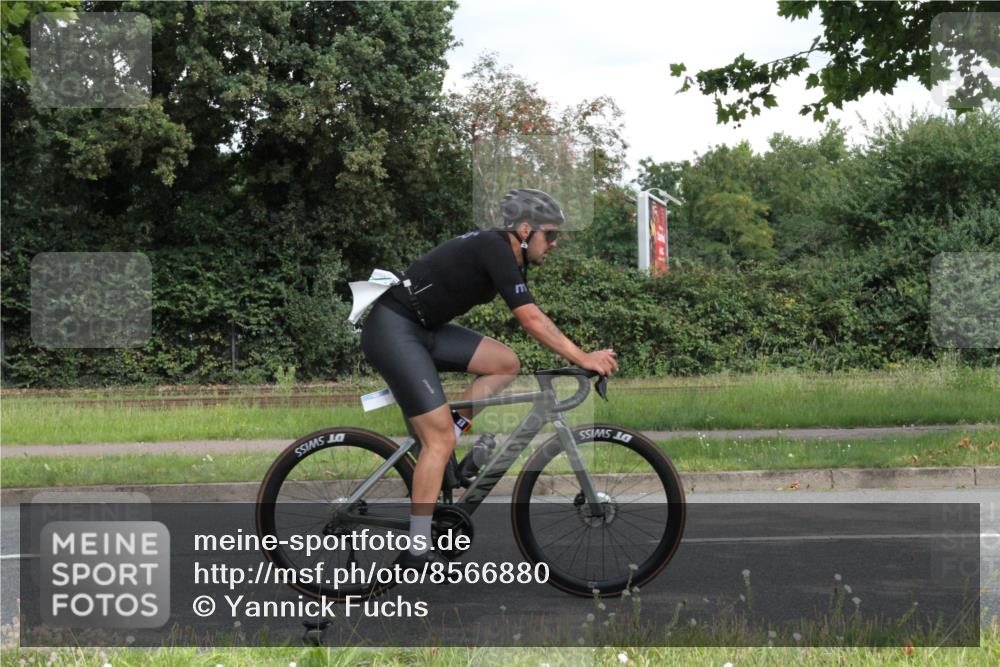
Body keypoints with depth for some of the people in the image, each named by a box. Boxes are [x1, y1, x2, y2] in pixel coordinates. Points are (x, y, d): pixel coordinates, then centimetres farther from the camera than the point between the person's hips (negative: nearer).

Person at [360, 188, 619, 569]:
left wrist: (576, 355, 9)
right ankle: (417, 552, -6)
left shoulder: (506, 256, 10)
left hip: (422, 330, 9)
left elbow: (532, 319, 16)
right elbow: (531, 321, -22)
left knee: (506, 363, 0)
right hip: (392, 331, -9)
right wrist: (583, 359, -18)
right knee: (440, 438, -11)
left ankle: (439, 442, 4)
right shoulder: (495, 250, -18)